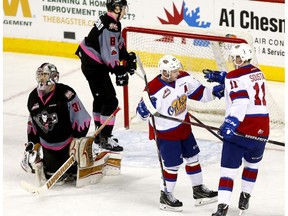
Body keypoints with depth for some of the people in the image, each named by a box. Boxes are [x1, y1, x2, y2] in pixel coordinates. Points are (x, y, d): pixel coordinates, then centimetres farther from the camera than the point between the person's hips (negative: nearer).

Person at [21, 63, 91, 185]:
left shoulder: (65, 93, -21)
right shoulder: (33, 97, 0)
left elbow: (82, 118, -18)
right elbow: (32, 122, 14)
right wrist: (32, 143, 10)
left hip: (68, 141, -5)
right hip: (48, 145, 5)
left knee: (75, 169, -2)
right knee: (53, 175, 2)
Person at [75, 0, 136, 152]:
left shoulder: (113, 23, 7)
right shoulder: (109, 27, -26)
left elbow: (118, 43, 19)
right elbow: (109, 54, -27)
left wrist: (128, 57, 9)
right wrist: (119, 71, -22)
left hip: (93, 64, 11)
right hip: (94, 66, -11)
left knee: (100, 98, 22)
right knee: (110, 100, -9)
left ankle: (100, 134, 35)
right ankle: (105, 139, -5)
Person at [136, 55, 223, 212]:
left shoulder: (184, 78, -9)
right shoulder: (154, 89, -27)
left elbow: (199, 93, 6)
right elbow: (142, 113, -21)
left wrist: (214, 92, -8)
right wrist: (143, 109, -43)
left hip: (183, 127, 7)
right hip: (165, 132, -7)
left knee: (192, 157, 17)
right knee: (172, 165, -2)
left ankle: (199, 191, 34)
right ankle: (165, 197, 19)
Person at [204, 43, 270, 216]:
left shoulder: (234, 77, -6)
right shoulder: (259, 73, 15)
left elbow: (240, 101, -20)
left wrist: (231, 123, -29)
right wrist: (221, 77, 28)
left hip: (240, 130, -6)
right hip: (262, 129, 6)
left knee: (229, 167, -5)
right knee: (253, 163, 28)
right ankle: (245, 198, 35)